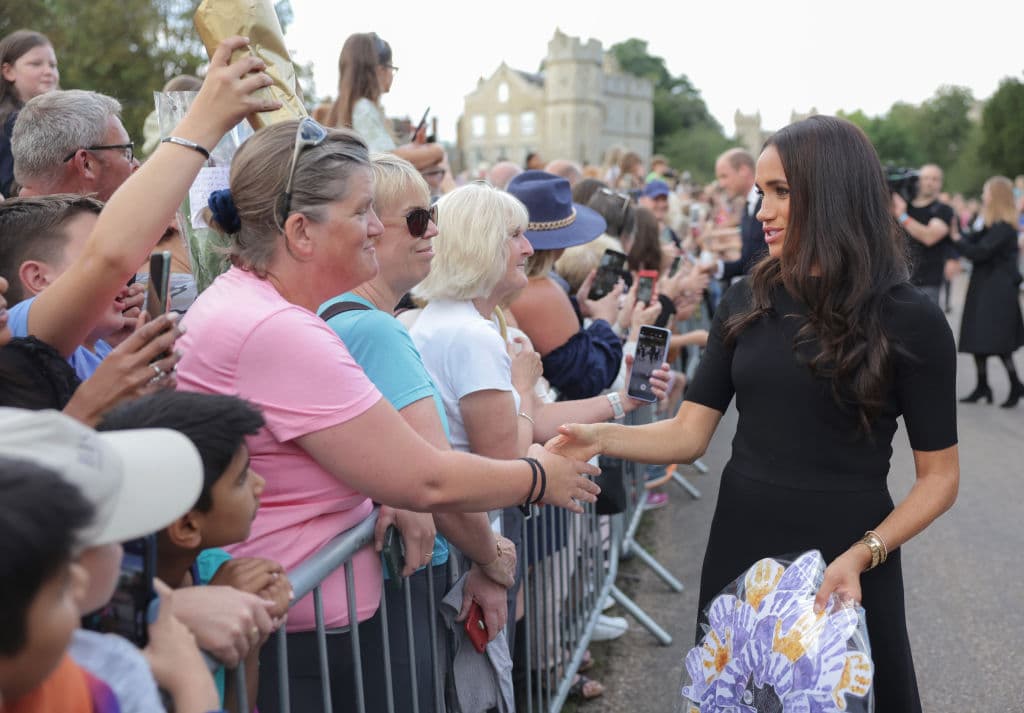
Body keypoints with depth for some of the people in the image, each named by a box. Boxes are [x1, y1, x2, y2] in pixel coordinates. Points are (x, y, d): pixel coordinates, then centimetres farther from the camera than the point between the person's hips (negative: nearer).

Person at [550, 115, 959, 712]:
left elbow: (939, 475, -7)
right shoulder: (746, 302, 1)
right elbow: (690, 433, -2)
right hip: (741, 545, 4)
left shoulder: (909, 320, -10)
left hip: (844, 560, -3)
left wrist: (863, 554, -21)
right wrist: (601, 438, -19)